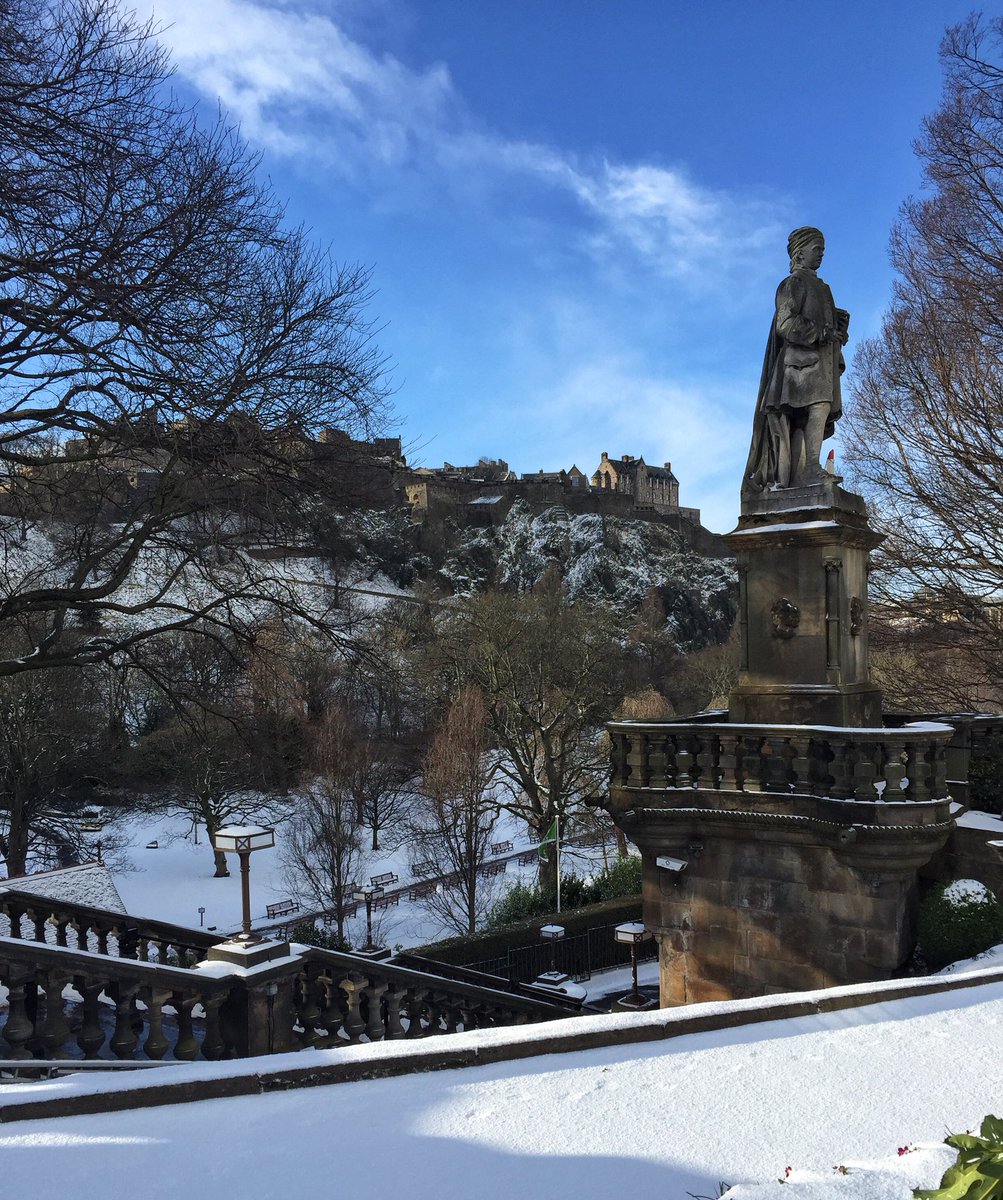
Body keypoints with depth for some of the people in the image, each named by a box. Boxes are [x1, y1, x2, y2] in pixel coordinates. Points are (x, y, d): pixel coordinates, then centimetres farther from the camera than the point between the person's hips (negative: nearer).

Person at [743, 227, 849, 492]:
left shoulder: (817, 287, 30)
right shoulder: (793, 283, 2)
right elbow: (785, 324, -11)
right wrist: (823, 333, -14)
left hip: (821, 358, 8)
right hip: (803, 356, -8)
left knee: (805, 418, -4)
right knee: (819, 405, -26)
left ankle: (798, 478, -13)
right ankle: (812, 468, -36)